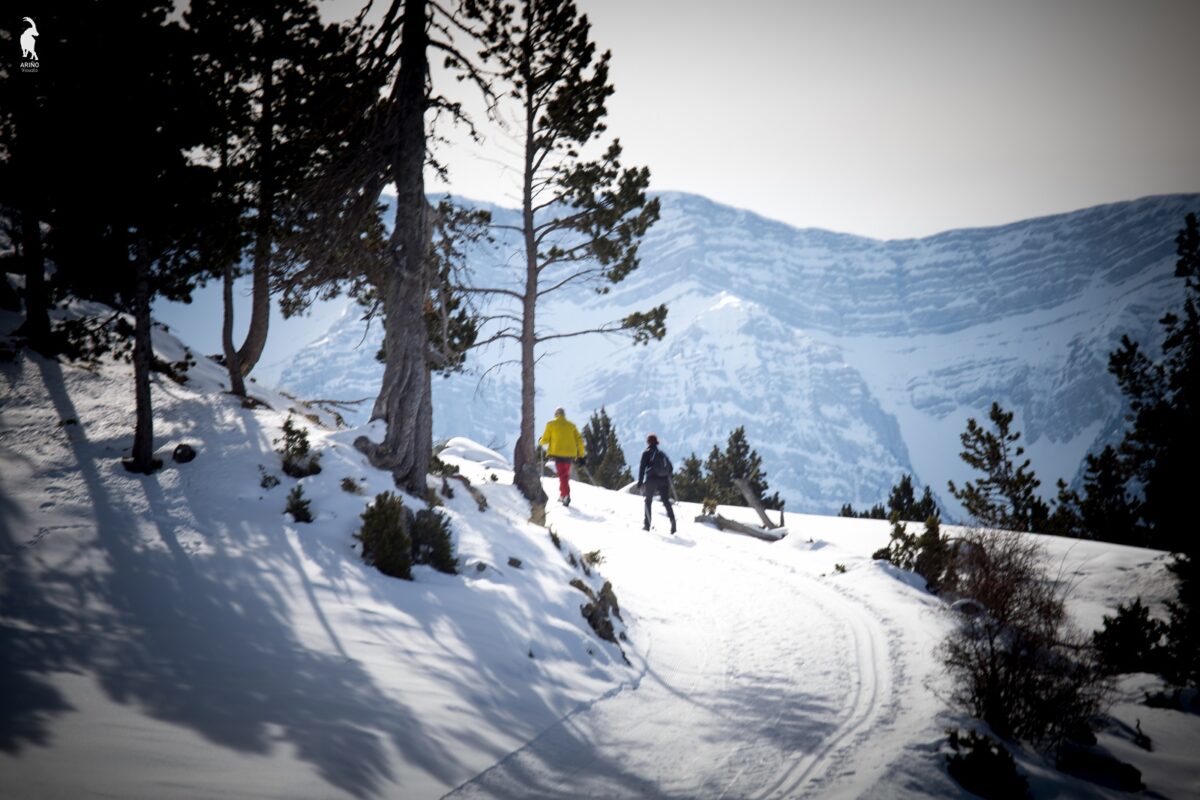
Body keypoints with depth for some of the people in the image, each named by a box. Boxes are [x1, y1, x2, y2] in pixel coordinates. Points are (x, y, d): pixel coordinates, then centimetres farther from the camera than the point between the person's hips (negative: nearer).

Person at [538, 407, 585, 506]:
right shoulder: (571, 425, 12)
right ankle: (563, 495, 24)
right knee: (566, 474, 19)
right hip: (570, 453, 3)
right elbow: (579, 440, 7)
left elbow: (545, 440, 4)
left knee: (562, 474, -7)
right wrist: (581, 453, 12)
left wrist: (540, 441, 27)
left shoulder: (551, 424, 3)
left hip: (558, 453, -3)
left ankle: (566, 495, -24)